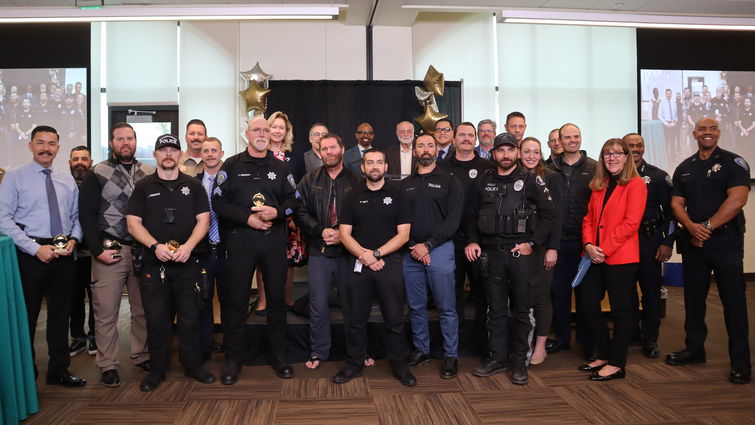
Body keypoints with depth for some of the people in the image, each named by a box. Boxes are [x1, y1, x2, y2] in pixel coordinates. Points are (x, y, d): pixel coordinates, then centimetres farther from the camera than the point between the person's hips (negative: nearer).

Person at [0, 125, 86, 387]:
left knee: (60, 314, 12)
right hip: (30, 254, -4)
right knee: (27, 316, 5)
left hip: (63, 255, 4)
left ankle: (59, 371, 25)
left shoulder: (68, 181, 11)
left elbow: (76, 217, 15)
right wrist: (36, 248, -17)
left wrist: (74, 240, -6)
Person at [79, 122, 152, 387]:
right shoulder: (97, 174, 2)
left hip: (143, 251, 3)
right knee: (106, 312, 1)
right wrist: (97, 250, -9)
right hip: (109, 251, -2)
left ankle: (142, 356, 23)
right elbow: (86, 214, -2)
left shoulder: (150, 174, 10)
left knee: (143, 309, 8)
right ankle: (108, 366, 12)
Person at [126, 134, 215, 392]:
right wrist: (155, 246, -14)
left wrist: (188, 246, -13)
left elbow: (203, 220, 3)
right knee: (156, 318, 4)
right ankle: (158, 369, 18)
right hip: (154, 263, 0)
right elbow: (133, 223, 2)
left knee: (190, 317, 4)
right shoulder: (143, 187, 8)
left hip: (188, 263, 0)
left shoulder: (193, 186, 9)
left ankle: (193, 365, 18)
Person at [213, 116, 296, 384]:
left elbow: (292, 201, 8)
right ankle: (233, 360, 14)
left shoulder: (280, 168, 12)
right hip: (240, 241, -2)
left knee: (276, 299, 8)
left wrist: (277, 212, -12)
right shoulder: (231, 166, 5)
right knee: (235, 302, 2)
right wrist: (248, 218, -13)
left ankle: (279, 356, 19)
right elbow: (219, 202, -2)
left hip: (274, 240, 2)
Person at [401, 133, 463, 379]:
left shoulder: (449, 181, 3)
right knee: (416, 307, 10)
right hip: (410, 252, 3)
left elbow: (453, 219, -5)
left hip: (439, 249, -3)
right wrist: (413, 246, -8)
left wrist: (428, 245, -11)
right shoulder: (405, 185, 13)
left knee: (446, 307, 1)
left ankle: (451, 355, 12)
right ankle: (421, 350, 25)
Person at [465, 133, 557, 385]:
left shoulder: (530, 180, 0)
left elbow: (548, 213, -2)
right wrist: (472, 241, 4)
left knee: (521, 310, 6)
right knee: (495, 309, 9)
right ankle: (497, 358, 20)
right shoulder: (484, 182, 10)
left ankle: (519, 361, 17)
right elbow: (472, 215, 17)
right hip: (490, 254, 3)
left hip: (520, 253, -3)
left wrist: (532, 243, -9)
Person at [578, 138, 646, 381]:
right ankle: (605, 355, 26)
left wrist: (604, 249, -16)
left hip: (620, 258, -7)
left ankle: (617, 364, 13)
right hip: (595, 257, 7)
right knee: (587, 306, 9)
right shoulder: (598, 186, 16)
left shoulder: (635, 185, -5)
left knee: (620, 310, 2)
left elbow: (631, 222, -13)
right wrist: (589, 245, -4)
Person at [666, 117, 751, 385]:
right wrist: (691, 227, -12)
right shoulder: (684, 168, 13)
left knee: (733, 300, -2)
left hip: (725, 241, -5)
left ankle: (740, 362, 6)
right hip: (692, 242, 5)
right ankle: (694, 349, 24)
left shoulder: (733, 162, -2)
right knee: (693, 298, 11)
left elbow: (737, 199, -14)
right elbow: (676, 203, 7)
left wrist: (708, 227, -16)